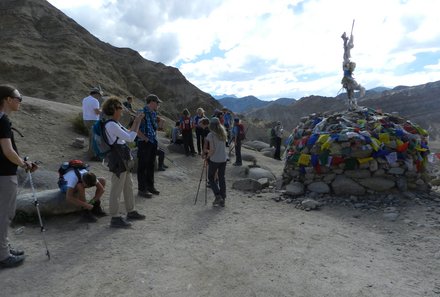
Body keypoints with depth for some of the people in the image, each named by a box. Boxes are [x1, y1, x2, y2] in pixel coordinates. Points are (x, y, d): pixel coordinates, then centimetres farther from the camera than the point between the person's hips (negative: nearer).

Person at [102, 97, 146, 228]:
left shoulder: (115, 123, 12)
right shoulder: (111, 125, -18)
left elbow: (128, 133, 22)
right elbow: (130, 138, -22)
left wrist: (136, 122, 13)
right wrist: (137, 122, -15)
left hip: (123, 159, 10)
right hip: (118, 160, -10)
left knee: (128, 186, 18)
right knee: (117, 189, -2)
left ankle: (130, 212, 32)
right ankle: (115, 218, 9)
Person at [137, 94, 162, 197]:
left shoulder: (153, 113, 10)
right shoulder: (142, 113, -16)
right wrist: (146, 139, -18)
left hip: (153, 143, 8)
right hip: (144, 143, -8)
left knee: (151, 165, 17)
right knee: (143, 166, 2)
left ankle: (150, 186, 30)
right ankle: (142, 189, 12)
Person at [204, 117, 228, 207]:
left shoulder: (211, 135, -14)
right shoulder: (223, 134, 5)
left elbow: (212, 150, -18)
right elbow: (223, 146, 7)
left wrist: (207, 156, -1)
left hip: (214, 160, -5)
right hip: (223, 159, 5)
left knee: (211, 178, 13)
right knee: (222, 178, 13)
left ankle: (218, 196, 2)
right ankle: (222, 200, 18)